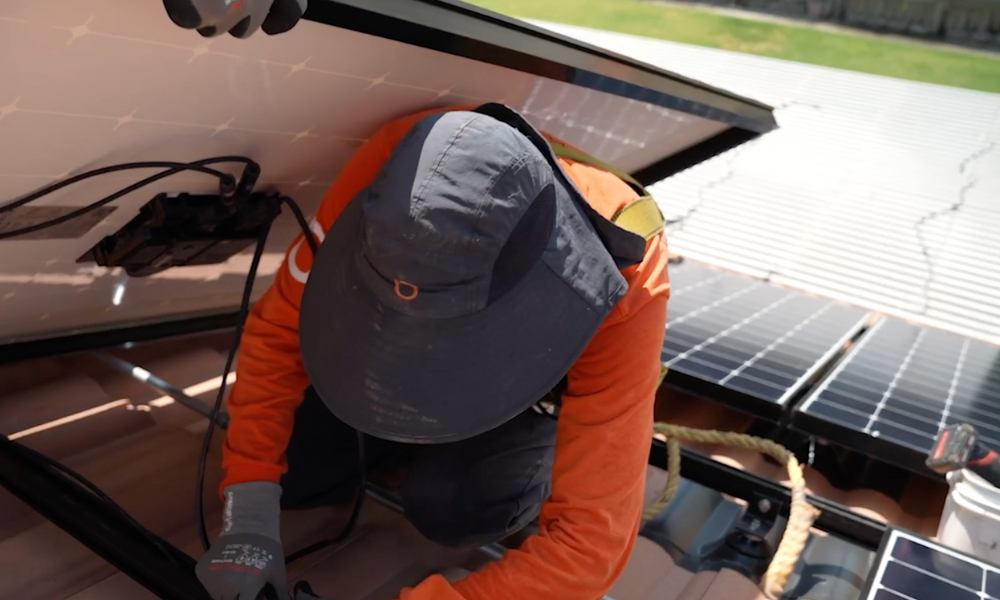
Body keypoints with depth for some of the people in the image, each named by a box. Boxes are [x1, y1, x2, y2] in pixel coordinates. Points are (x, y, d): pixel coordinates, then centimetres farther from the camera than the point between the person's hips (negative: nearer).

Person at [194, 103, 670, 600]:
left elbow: (590, 538, -38)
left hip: (538, 385, -1)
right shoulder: (388, 169, -36)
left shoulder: (624, 289, -41)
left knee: (448, 506, -27)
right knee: (287, 467, -13)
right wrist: (249, 515, -30)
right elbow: (278, 328, -24)